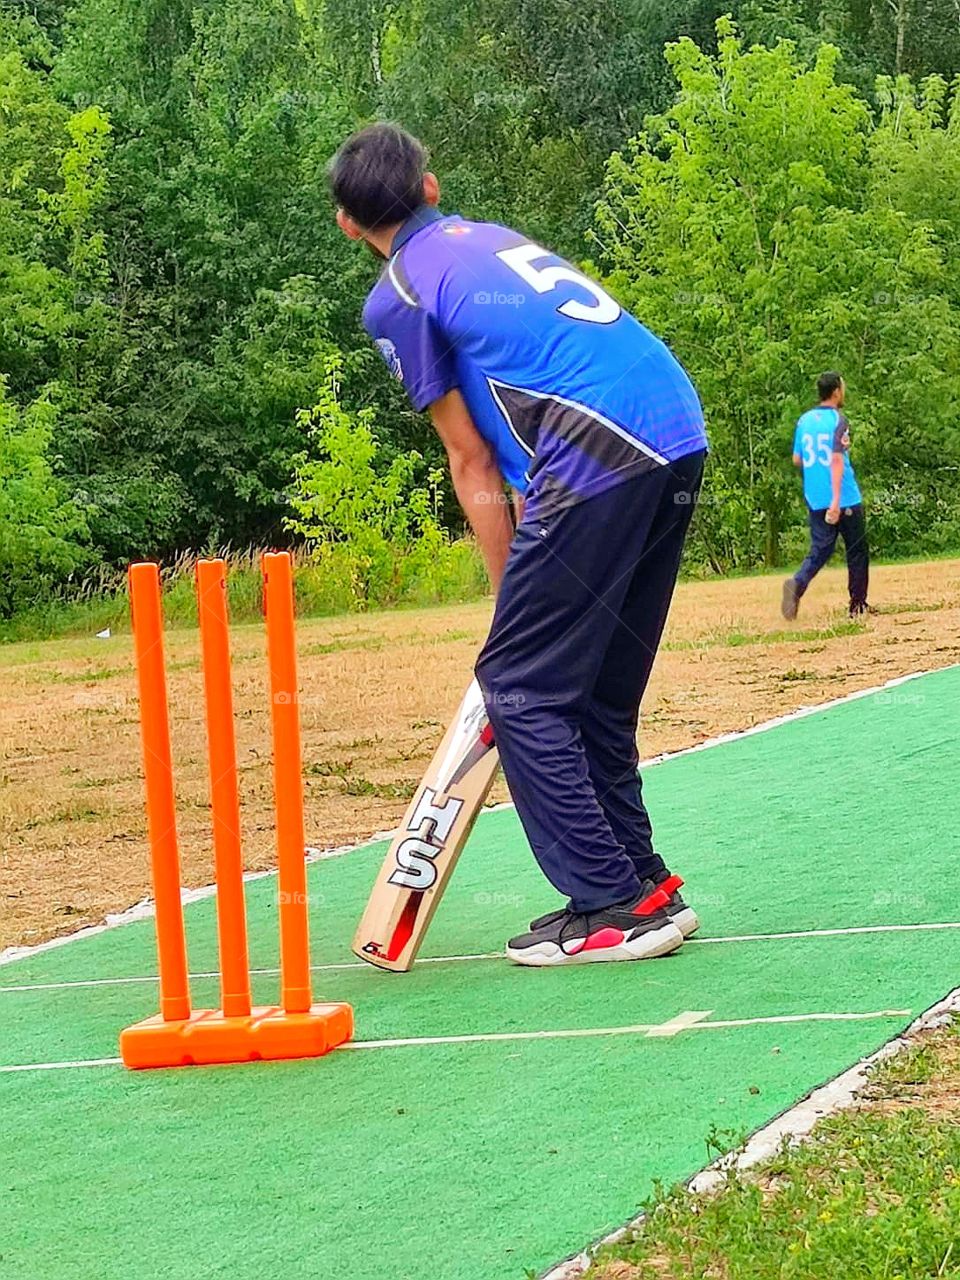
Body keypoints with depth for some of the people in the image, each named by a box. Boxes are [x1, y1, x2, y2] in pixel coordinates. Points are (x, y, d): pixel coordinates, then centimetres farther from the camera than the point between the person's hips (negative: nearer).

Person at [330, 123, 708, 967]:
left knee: (519, 686, 0)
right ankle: (640, 882, 21)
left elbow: (474, 467, 7)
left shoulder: (397, 299, 6)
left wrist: (516, 593, 14)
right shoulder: (495, 239, 27)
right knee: (596, 687, 17)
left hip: (600, 461, -8)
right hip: (681, 440, 8)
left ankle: (614, 906, -3)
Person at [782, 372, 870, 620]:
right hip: (844, 498, -5)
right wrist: (836, 501, -23)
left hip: (815, 499, 5)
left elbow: (796, 460, 14)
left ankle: (798, 583, -21)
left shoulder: (804, 420, 9)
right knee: (857, 552, 9)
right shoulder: (837, 420, -10)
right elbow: (837, 460, -18)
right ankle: (858, 605, 12)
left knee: (820, 550, 6)